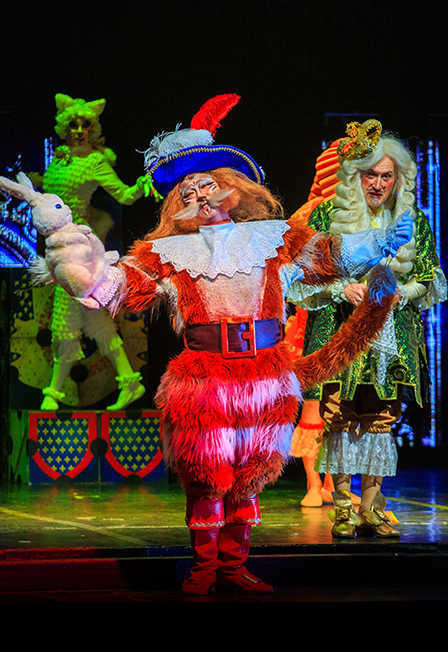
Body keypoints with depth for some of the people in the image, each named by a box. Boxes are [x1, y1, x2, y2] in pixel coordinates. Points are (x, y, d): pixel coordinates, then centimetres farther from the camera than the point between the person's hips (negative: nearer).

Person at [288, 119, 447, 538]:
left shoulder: (413, 221, 9)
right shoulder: (327, 216, 2)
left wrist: (397, 293, -7)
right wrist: (342, 289, -13)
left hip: (390, 334, 2)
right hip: (340, 334, -2)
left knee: (380, 420, 2)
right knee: (341, 417, -6)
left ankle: (371, 509, 9)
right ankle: (343, 508, 2)